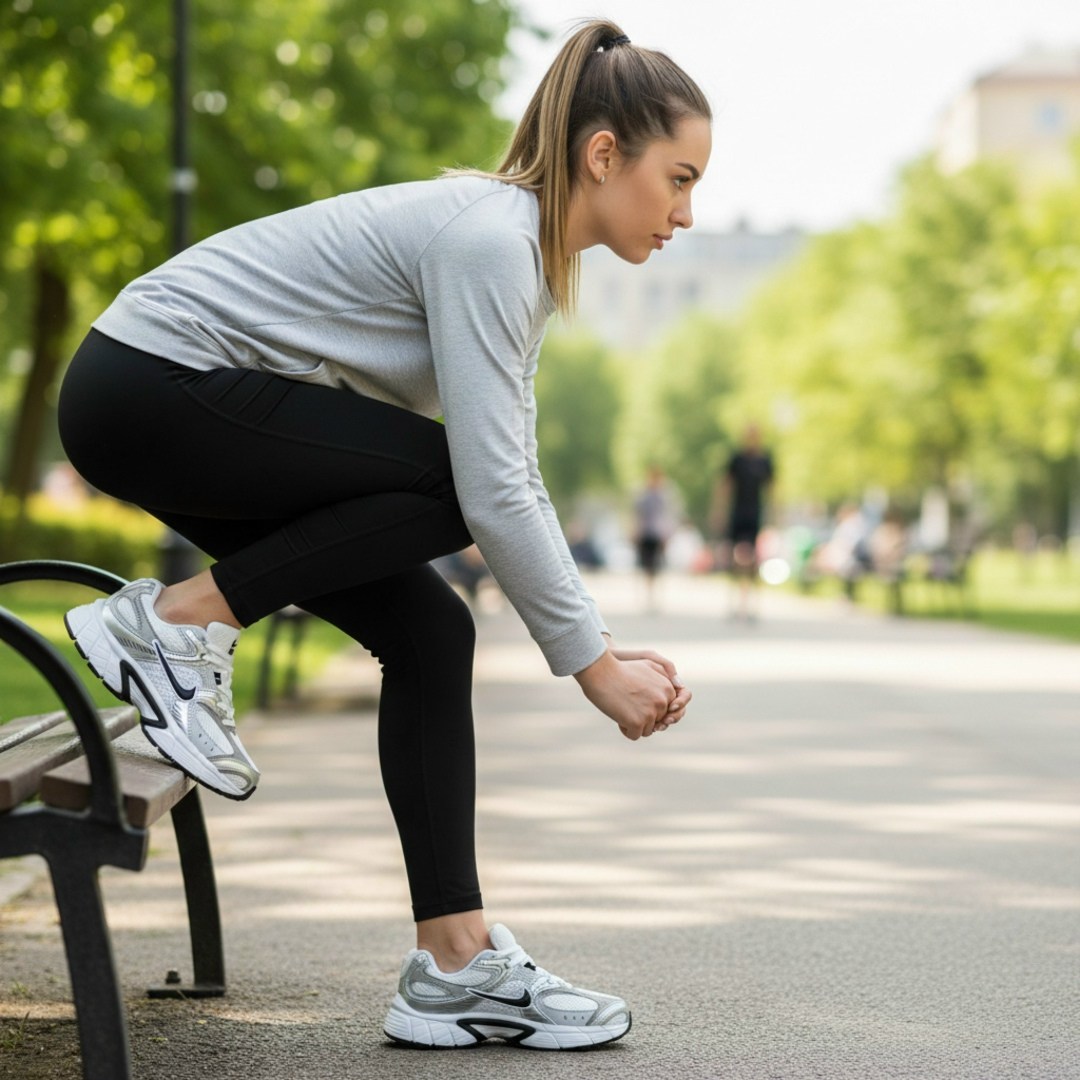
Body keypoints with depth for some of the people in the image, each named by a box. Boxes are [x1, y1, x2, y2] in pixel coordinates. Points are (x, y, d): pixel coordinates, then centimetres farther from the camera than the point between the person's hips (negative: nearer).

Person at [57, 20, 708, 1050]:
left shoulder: (521, 249, 9)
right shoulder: (487, 239, -21)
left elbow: (517, 483, 13)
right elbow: (489, 494, -24)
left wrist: (602, 642, 6)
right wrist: (590, 663, -16)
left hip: (197, 410, 9)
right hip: (146, 391, -9)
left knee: (430, 632, 1)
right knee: (452, 486, -18)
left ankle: (457, 965, 2)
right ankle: (175, 620, -8)